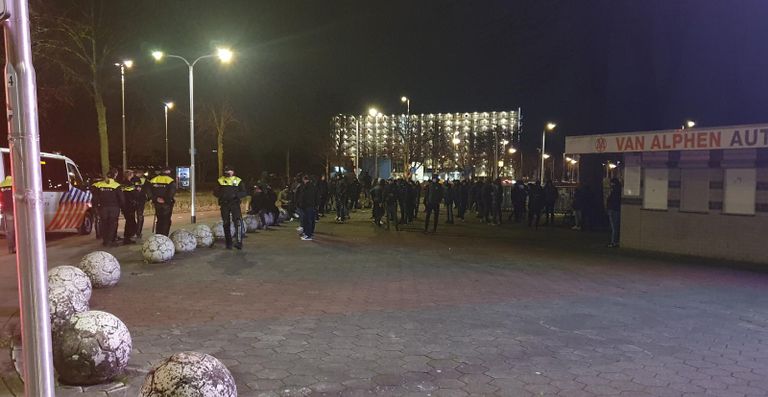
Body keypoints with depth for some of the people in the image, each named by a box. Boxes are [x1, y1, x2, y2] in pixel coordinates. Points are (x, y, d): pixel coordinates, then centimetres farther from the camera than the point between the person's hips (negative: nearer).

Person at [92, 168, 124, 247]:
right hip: (114, 208, -3)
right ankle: (110, 241, -3)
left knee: (104, 224, 12)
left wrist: (97, 205, 11)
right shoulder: (116, 185, -8)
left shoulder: (98, 185, 2)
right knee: (113, 224, 3)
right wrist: (122, 205, 6)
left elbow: (95, 198, 2)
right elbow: (121, 198, -8)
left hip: (103, 208, 3)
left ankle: (105, 241, 15)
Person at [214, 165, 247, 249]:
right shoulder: (220, 180, 8)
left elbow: (244, 192, 1)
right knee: (226, 224, 7)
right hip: (224, 205, 2)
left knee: (238, 223, -15)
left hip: (235, 204, -2)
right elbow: (215, 192, 7)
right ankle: (228, 244, 17)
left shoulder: (238, 180, 4)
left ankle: (239, 242, -16)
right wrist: (222, 195, -14)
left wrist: (236, 195, -18)